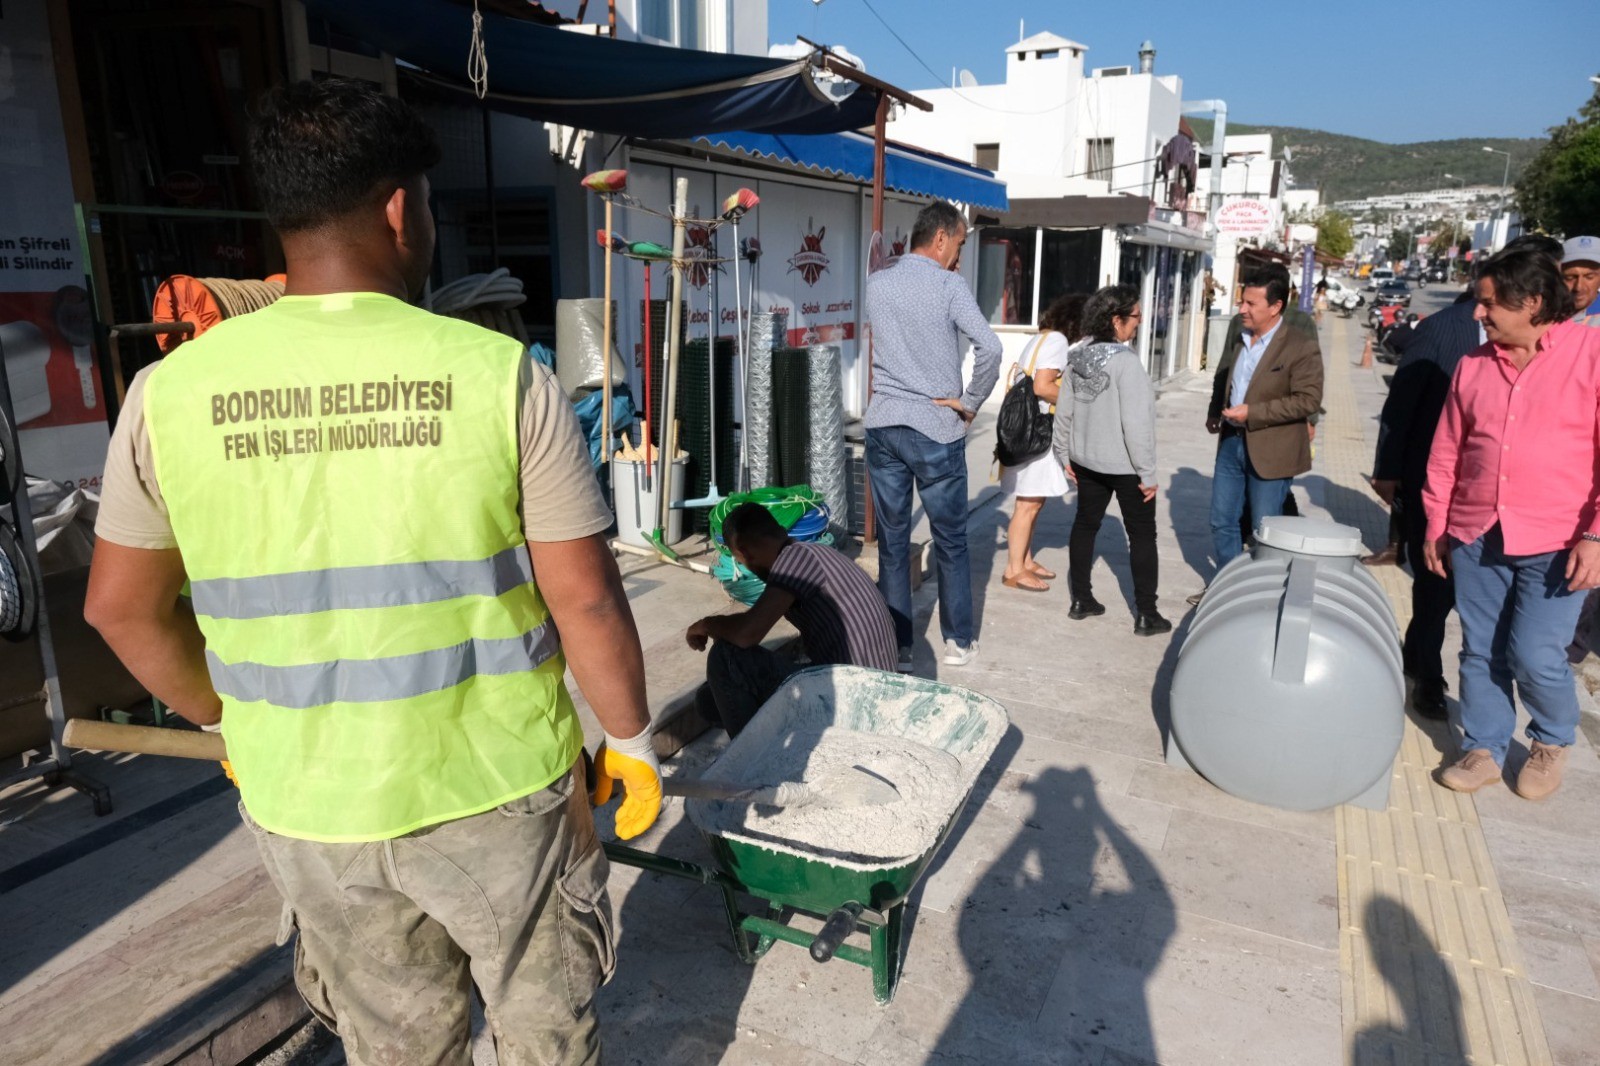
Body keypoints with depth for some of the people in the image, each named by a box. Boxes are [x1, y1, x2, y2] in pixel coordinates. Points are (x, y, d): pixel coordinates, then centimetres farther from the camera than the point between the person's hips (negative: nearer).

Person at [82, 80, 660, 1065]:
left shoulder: (172, 391, -7)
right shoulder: (502, 375, -16)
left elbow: (122, 606, 4)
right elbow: (585, 599, -14)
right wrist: (633, 743, 1)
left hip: (308, 809, 4)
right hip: (497, 793, -3)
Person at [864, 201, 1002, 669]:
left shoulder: (875, 284, 6)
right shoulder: (949, 285, -9)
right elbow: (989, 348, -20)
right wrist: (971, 403, -8)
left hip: (883, 424, 4)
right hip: (935, 428, -4)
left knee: (892, 541, 9)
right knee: (950, 542, 10)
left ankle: (896, 644, 16)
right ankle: (958, 641, 21)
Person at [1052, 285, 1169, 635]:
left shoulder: (1077, 356, 0)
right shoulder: (1126, 361, -21)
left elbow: (1064, 411, 7)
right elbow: (1136, 423, -23)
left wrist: (1065, 455, 17)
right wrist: (1148, 472, -15)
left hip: (1086, 460, 7)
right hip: (1124, 465, -6)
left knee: (1085, 525, 17)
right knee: (1142, 535, 5)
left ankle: (1081, 600, 26)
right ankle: (1146, 614, 11)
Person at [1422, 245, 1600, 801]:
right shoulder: (1474, 364, 7)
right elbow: (1446, 451, 13)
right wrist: (1435, 525, 12)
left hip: (1555, 544, -4)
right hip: (1476, 539, 4)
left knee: (1535, 656, -4)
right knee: (1481, 652, 10)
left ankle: (1551, 742, 25)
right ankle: (1484, 749, 26)